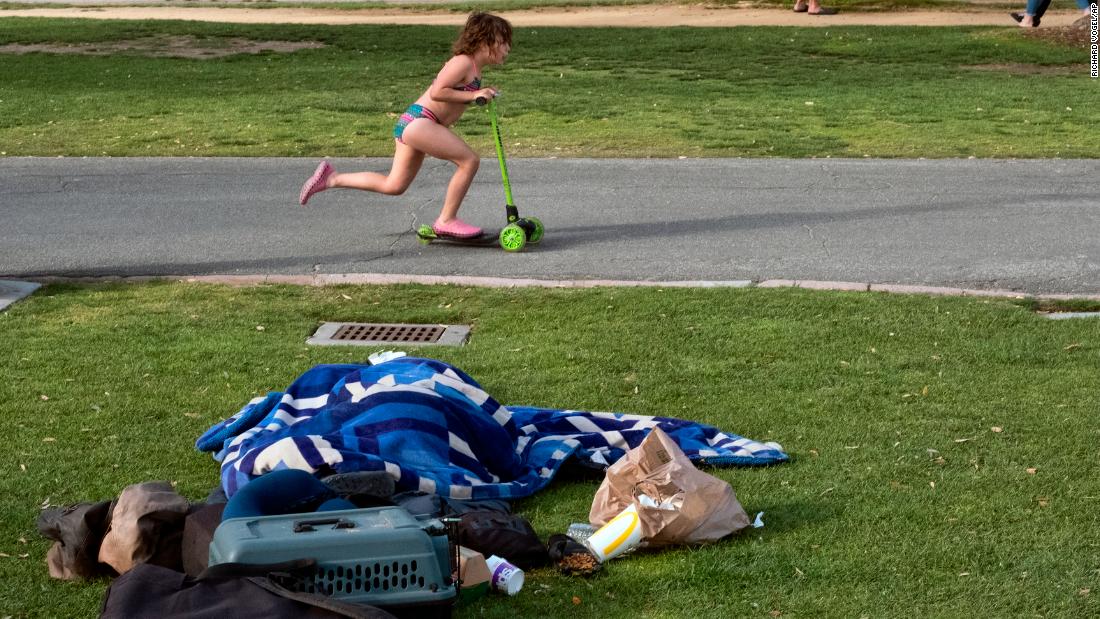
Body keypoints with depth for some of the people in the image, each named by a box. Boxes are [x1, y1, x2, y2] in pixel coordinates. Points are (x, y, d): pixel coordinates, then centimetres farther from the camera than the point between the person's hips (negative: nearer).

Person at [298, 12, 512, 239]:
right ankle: (447, 220, -4)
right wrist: (473, 95, -19)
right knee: (470, 160, -13)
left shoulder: (474, 67, 17)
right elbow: (436, 92, -21)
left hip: (410, 124, 10)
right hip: (419, 121, -10)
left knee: (393, 186, 14)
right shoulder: (464, 62, -13)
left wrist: (482, 94, 6)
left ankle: (332, 178, 18)